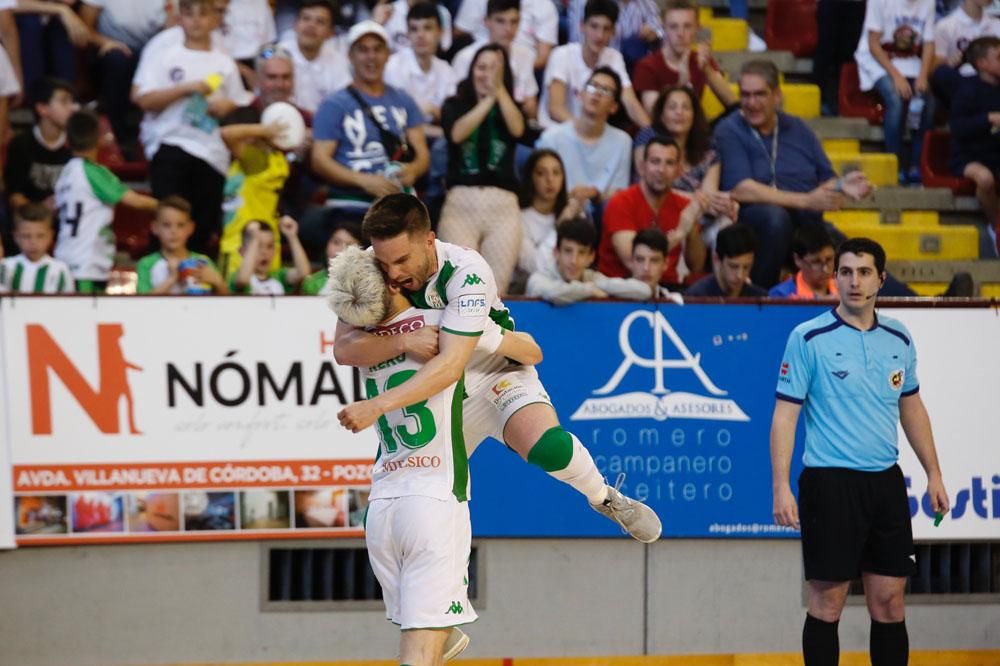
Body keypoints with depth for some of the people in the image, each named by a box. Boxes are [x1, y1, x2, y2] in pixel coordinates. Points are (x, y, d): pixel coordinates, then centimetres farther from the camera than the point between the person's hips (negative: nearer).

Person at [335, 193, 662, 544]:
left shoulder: (466, 272, -32)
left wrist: (377, 406, -49)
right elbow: (343, 348, -23)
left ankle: (606, 499, -1)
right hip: (433, 395, 4)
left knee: (547, 446, -32)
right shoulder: (369, 269, -18)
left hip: (496, 376, -4)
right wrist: (402, 341, -41)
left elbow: (451, 365, -40)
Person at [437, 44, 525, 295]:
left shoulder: (511, 107, 13)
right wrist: (488, 99, -12)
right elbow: (457, 133, -9)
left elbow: (517, 129, -9)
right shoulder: (454, 105, 11)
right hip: (461, 203, -1)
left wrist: (499, 88, -16)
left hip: (503, 206, 1)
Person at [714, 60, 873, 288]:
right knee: (774, 215, -39)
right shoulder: (729, 132, 2)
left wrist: (841, 186, -10)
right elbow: (741, 190, -12)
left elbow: (826, 181, 16)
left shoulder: (797, 129, 18)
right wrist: (807, 201, -16)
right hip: (751, 225, -3)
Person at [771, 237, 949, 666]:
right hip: (830, 483, -5)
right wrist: (781, 488, -15)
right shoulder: (809, 339, -7)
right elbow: (785, 414, -8)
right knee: (827, 602, -1)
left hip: (885, 484, 5)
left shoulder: (899, 339, 9)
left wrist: (933, 474, 17)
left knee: (889, 601, 6)